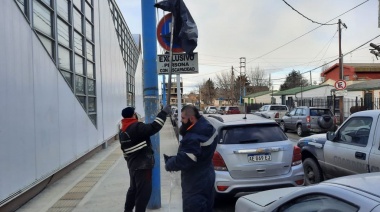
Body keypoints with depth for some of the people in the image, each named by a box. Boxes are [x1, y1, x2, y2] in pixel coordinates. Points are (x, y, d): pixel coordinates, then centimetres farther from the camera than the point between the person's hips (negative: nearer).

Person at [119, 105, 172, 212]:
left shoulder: (122, 131, 9)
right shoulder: (136, 127, -19)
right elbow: (154, 127, -29)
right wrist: (164, 112, -22)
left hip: (133, 164, 10)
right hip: (142, 165, -10)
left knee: (133, 188, 25)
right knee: (144, 192, 0)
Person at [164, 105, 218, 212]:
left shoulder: (193, 138, -32)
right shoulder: (207, 127, 0)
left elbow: (182, 160, -29)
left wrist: (168, 164, -8)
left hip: (196, 184, -10)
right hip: (206, 178, 10)